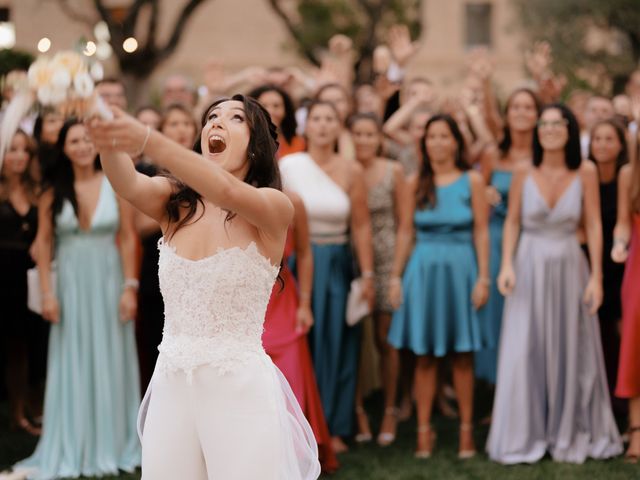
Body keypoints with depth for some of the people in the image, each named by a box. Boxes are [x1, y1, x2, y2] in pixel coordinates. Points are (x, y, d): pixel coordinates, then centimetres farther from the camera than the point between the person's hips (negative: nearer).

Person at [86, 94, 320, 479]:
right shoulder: (176, 203, 5)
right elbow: (129, 184, -17)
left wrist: (148, 140, -44)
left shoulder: (275, 207, -6)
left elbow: (227, 191, -28)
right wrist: (109, 141, -41)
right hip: (171, 388, 4)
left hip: (241, 391, -4)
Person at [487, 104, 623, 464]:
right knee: (526, 352, 1)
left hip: (569, 267, 0)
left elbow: (594, 226, -4)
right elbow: (512, 222, 2)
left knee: (572, 352, 8)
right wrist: (507, 265, -9)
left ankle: (571, 433, 23)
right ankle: (525, 436, 13)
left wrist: (596, 276, -6)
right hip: (530, 268, 0)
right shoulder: (524, 175, -4)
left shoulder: (585, 173, -6)